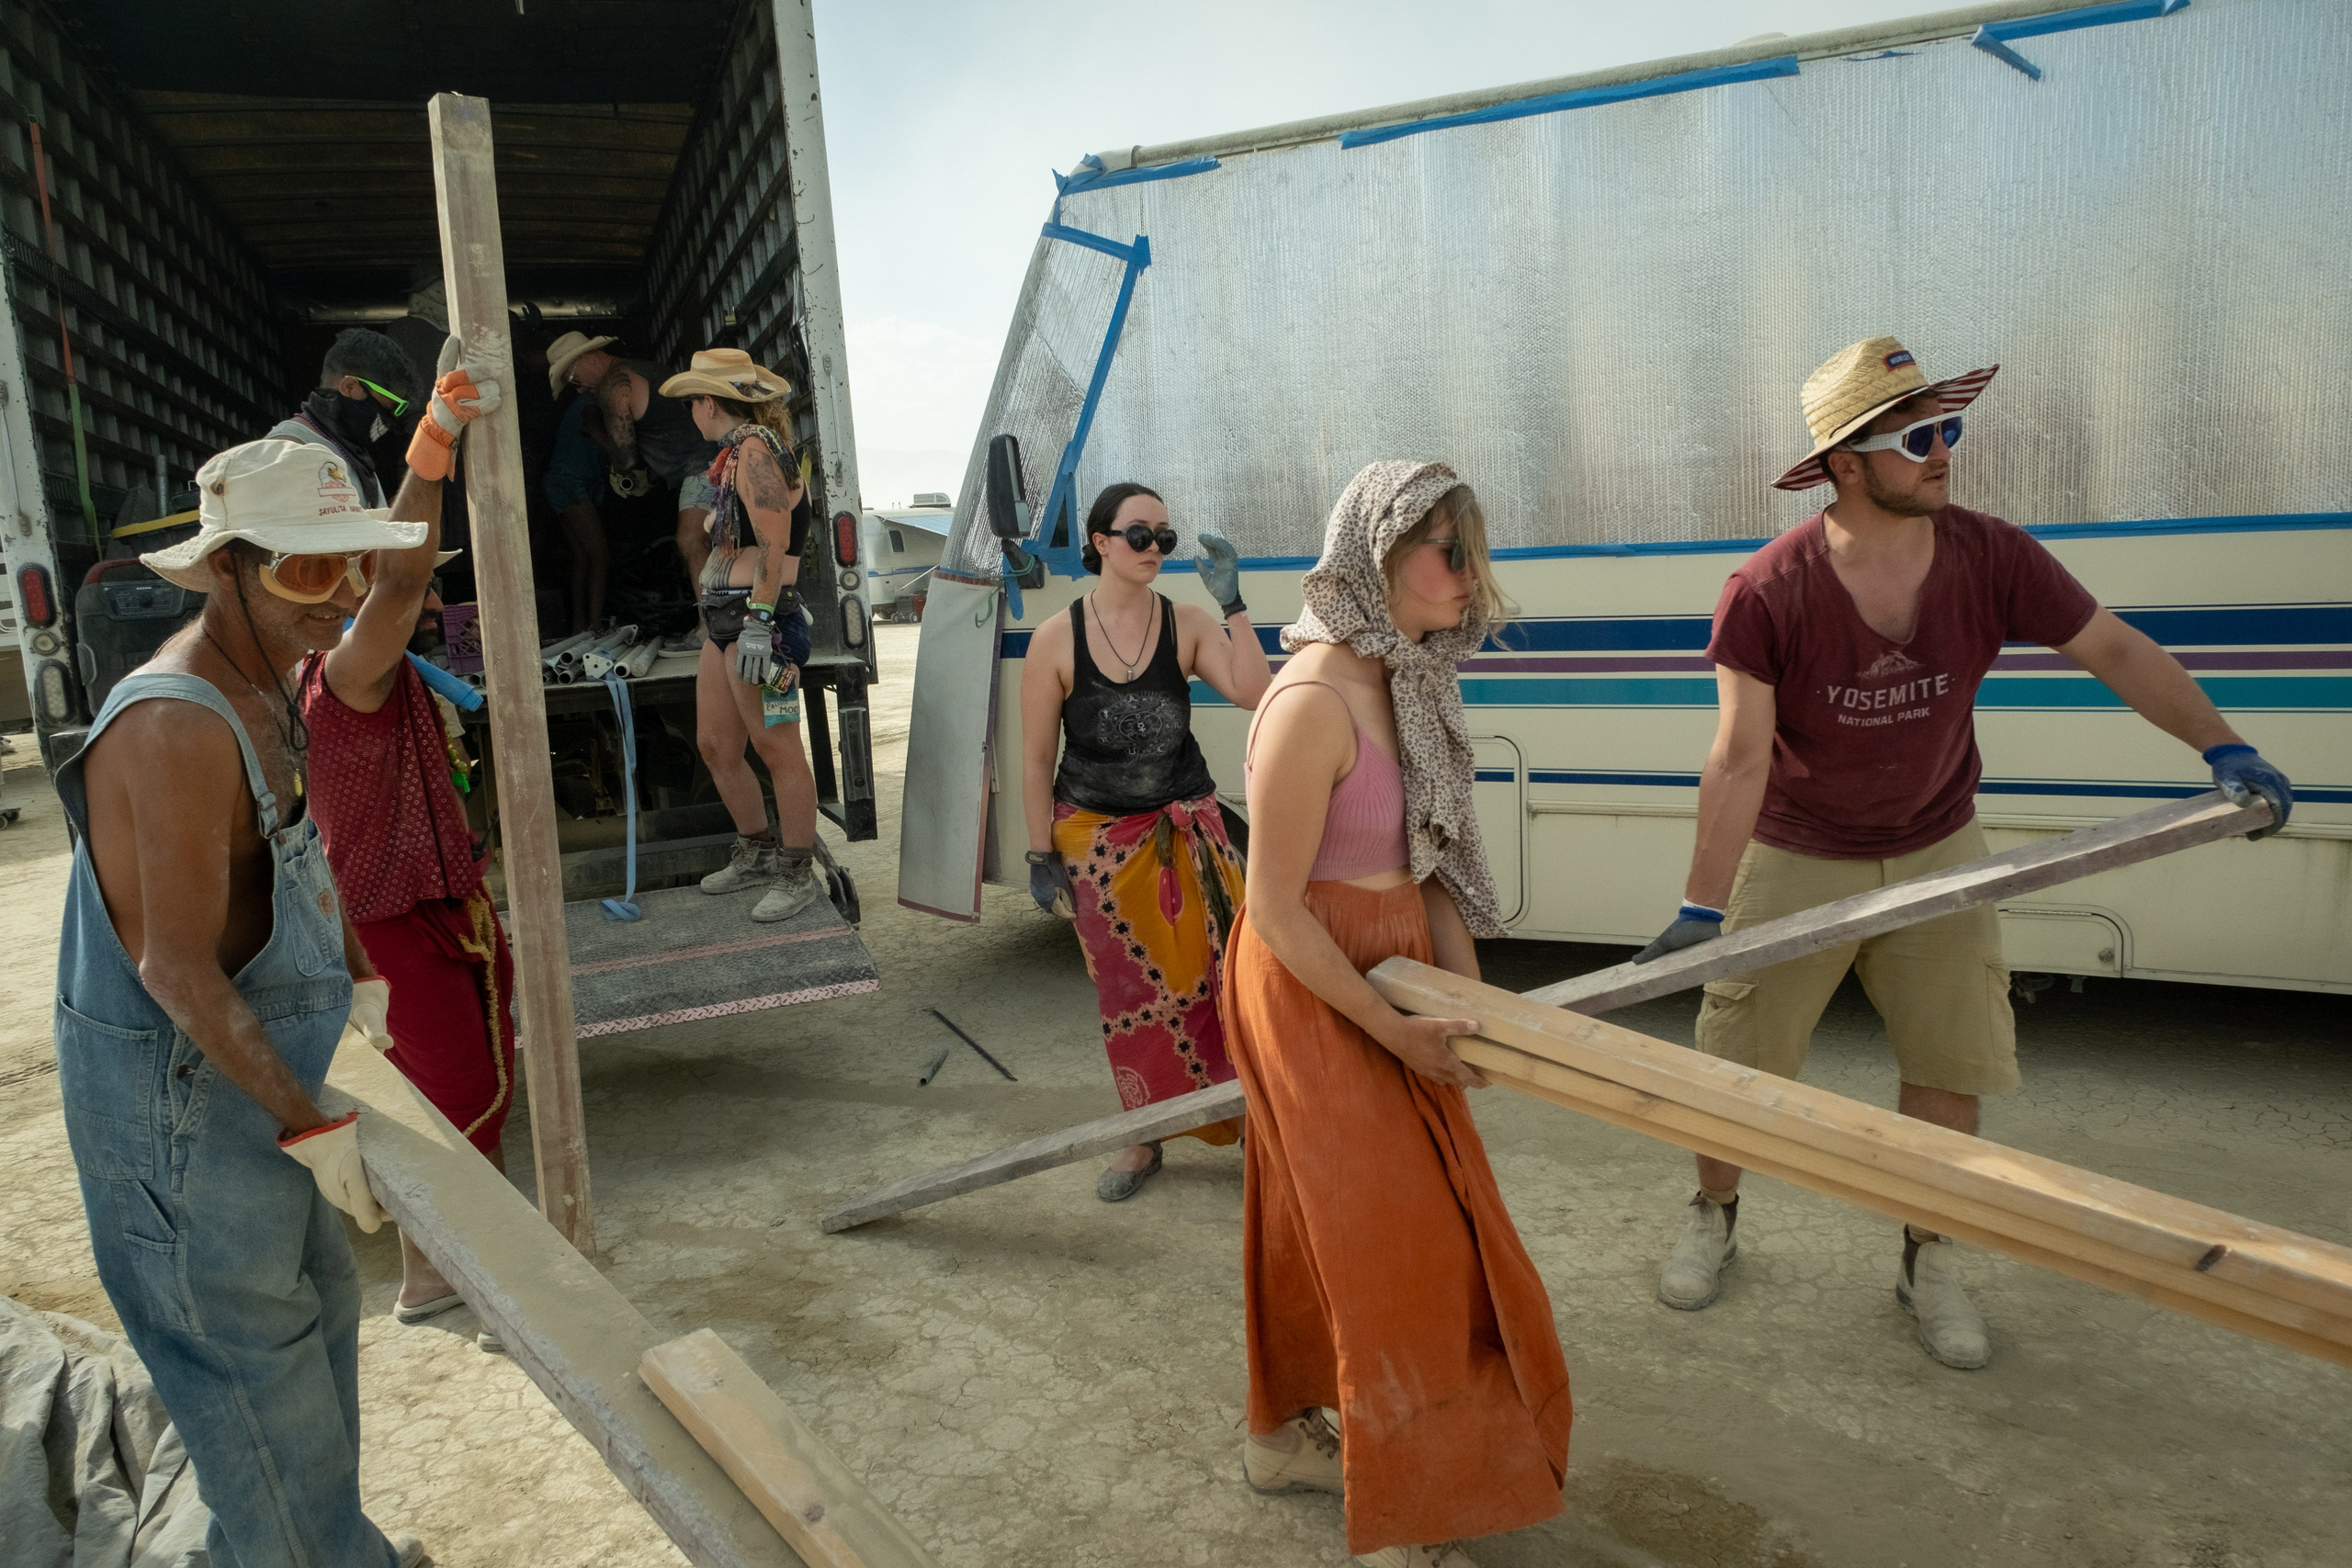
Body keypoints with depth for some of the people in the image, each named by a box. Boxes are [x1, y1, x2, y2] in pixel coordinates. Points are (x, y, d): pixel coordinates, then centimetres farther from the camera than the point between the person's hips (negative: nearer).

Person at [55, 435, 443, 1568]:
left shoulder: (266, 687, 3)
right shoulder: (180, 722, -28)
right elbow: (178, 969, -29)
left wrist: (362, 977, 11)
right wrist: (310, 1126, -23)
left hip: (249, 1060, 10)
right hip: (177, 1089, -10)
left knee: (316, 1304, 22)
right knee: (253, 1346, 6)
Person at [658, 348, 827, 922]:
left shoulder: (755, 448, -10)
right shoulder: (735, 453, 20)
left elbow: (774, 545, -19)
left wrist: (758, 622, -24)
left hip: (758, 617, -10)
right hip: (723, 617, 10)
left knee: (776, 749, -4)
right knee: (716, 745, 13)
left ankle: (798, 874, 4)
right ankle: (757, 853, 28)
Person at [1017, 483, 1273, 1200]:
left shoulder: (1187, 624, -6)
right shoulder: (1057, 639, -9)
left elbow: (1254, 694, -19)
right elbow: (1036, 758, -4)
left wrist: (1231, 603, -24)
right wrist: (1042, 856, -4)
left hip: (1186, 828, 1)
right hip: (1099, 838, 0)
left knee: (1213, 971, -2)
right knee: (1129, 994, 9)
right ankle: (1144, 1138, 27)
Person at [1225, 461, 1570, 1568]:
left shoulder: (1403, 679, 3)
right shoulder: (1313, 702, -25)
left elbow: (1429, 853, 7)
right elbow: (1276, 909, -22)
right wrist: (1391, 1029, -17)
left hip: (1392, 976, 8)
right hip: (1312, 991, -8)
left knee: (1318, 1220, 22)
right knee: (1389, 1243, 1)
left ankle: (1284, 1434, 43)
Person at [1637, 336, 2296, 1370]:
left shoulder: (1992, 559, -13)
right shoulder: (1767, 593, -23)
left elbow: (2115, 649, -3)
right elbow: (1739, 757, -26)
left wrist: (2223, 747, -13)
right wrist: (1701, 907, -30)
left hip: (1937, 854, 3)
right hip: (1794, 861, -3)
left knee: (1951, 1068, 8)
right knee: (1734, 1063, 6)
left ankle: (1926, 1263, 29)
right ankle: (1713, 1219, 33)